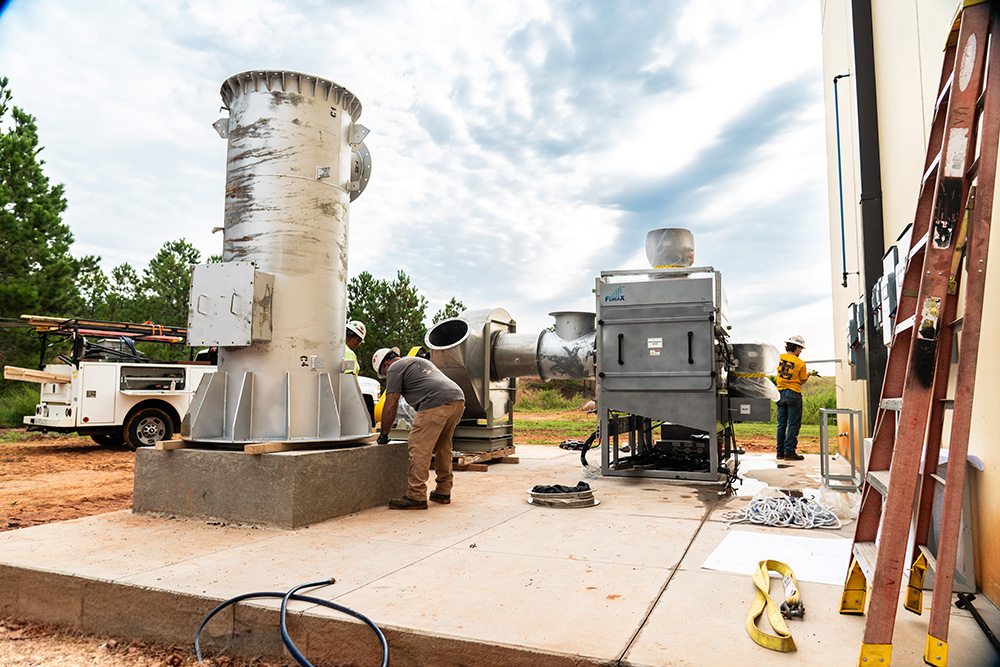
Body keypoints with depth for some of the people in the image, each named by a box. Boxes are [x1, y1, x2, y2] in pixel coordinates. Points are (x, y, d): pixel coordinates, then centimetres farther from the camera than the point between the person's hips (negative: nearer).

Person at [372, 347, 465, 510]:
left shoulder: (395, 368, 9)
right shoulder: (420, 361, 35)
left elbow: (391, 405, 4)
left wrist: (383, 433, 14)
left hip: (436, 403, -9)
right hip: (458, 399, 9)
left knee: (419, 449, -5)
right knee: (442, 447, 18)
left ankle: (416, 497, -5)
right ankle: (443, 493, 23)